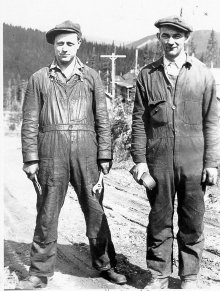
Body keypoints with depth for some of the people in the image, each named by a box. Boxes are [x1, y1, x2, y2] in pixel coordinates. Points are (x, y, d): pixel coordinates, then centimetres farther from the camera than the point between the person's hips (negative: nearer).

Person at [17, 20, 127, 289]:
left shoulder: (91, 77, 10)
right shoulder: (39, 78, 8)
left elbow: (102, 119, 9)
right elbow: (30, 121, 5)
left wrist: (105, 156, 2)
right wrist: (30, 159, -1)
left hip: (86, 152, 1)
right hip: (51, 153, 0)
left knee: (95, 210, 6)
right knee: (47, 213, 4)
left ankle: (105, 265, 21)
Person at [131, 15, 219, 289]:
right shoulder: (147, 74, 5)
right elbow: (139, 121, 5)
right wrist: (139, 159, -2)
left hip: (193, 161, 0)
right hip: (158, 161, 0)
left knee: (192, 223, 7)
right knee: (159, 221, 8)